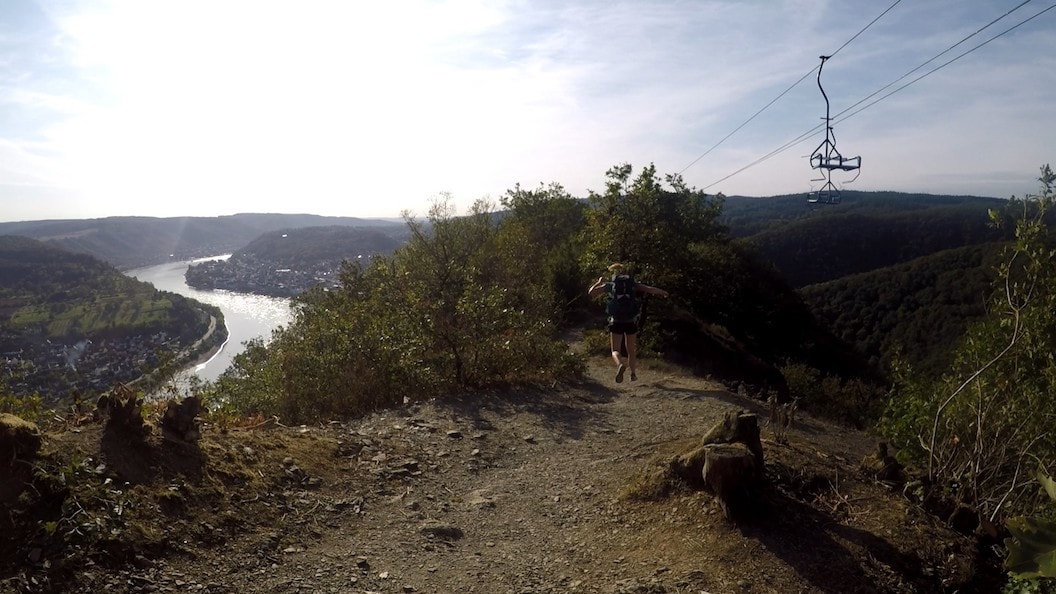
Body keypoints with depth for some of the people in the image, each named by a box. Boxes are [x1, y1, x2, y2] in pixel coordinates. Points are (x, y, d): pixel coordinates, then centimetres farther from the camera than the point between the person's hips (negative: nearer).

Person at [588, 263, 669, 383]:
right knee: (631, 350, 20)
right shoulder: (633, 283, 6)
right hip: (631, 322, 2)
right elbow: (650, 289, 2)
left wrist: (599, 282, 15)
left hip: (616, 322, -2)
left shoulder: (609, 285, 1)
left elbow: (591, 293, -2)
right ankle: (633, 374, 29)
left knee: (615, 351, 2)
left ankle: (620, 365, -29)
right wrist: (663, 292, 20)